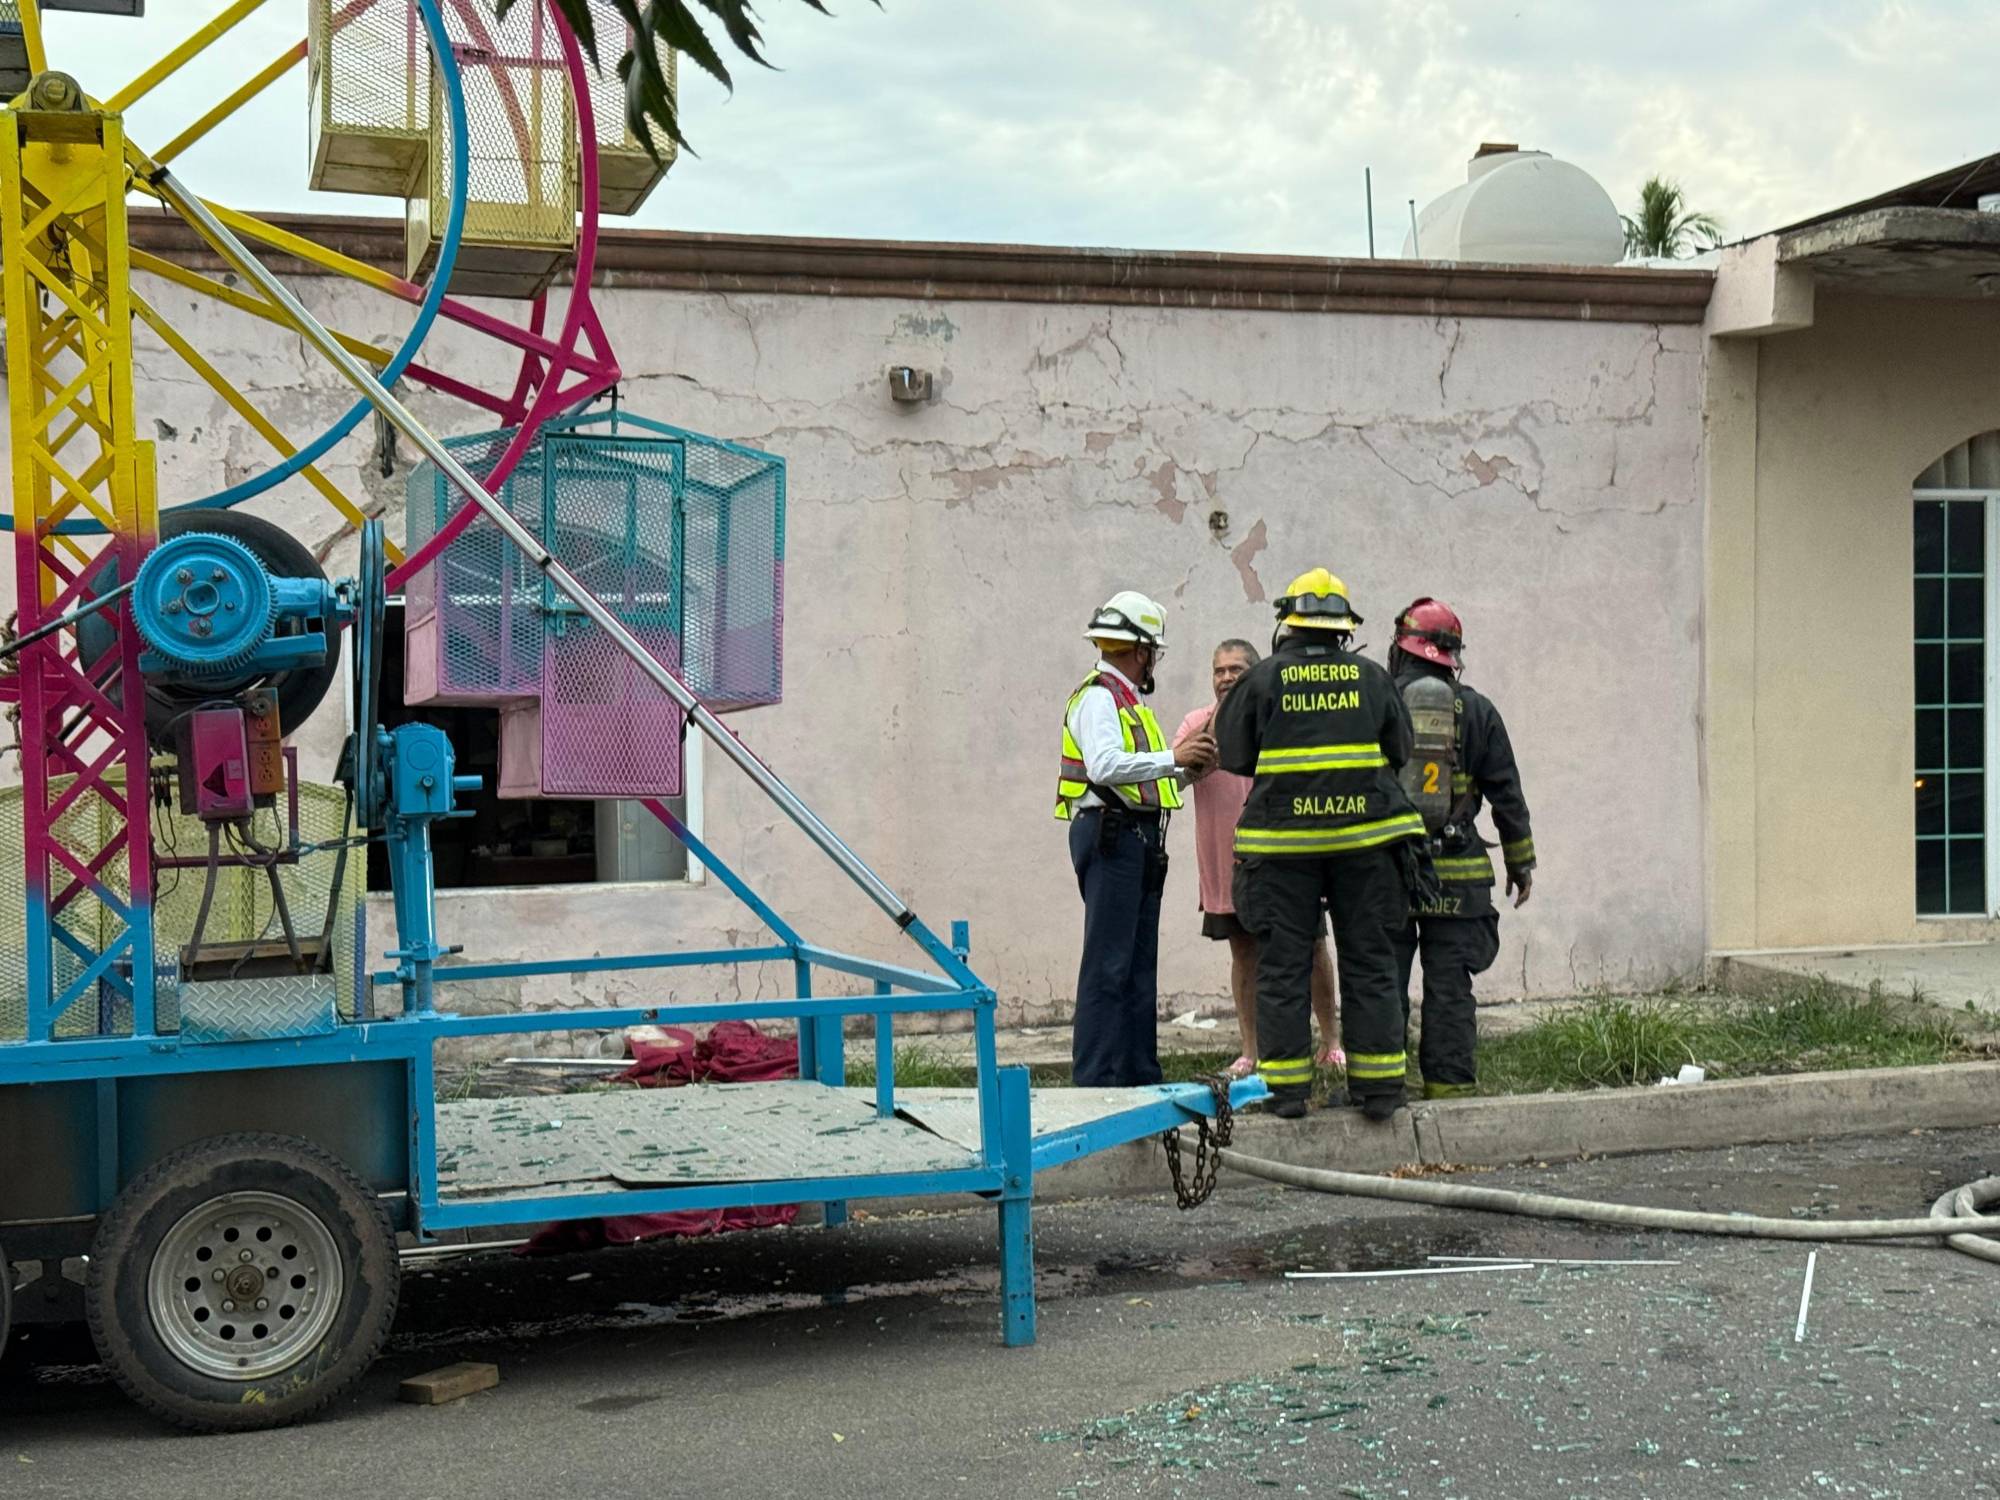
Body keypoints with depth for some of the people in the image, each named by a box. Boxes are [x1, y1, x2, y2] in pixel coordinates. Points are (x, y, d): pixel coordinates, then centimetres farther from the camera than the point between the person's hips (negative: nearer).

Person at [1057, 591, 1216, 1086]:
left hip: (1139, 839, 10)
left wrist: (1186, 770, 12)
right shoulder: (1098, 697, -9)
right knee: (1108, 965, -11)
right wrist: (1173, 758, -19)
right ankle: (1095, 1080, -11)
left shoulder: (1126, 699, 23)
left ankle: (1138, 1074, 16)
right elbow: (1105, 766, -24)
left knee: (1140, 965, 12)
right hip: (1110, 836, -10)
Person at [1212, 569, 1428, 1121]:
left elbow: (1233, 755, 3)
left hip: (1283, 837, -1)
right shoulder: (1371, 677, 3)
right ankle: (1378, 1084, 9)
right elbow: (1401, 750, 10)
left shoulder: (1263, 679, -2)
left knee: (1283, 965, 4)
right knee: (1369, 962, 7)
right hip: (1365, 835, 1)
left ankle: (1286, 1087, 4)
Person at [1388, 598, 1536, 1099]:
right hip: (1457, 872, 1)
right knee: (1449, 988, 4)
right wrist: (1521, 864, 15)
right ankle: (1449, 1085, 5)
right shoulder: (1477, 710, 4)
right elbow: (1507, 795, 7)